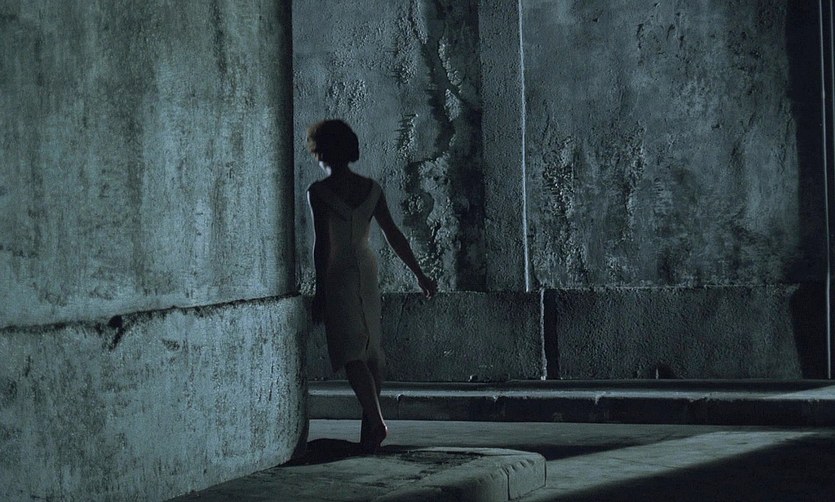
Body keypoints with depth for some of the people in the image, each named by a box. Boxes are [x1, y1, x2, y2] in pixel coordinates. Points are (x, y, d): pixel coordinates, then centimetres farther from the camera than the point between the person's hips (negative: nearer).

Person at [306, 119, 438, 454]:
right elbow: (394, 236, 5)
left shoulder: (318, 192, -10)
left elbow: (322, 244, -14)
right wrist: (419, 274, 11)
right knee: (371, 348, 14)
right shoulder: (371, 189, 4)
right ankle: (370, 423, 21)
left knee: (351, 353, -6)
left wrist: (320, 290, -11)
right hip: (367, 271, 6)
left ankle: (376, 421, -19)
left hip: (337, 275, -6)